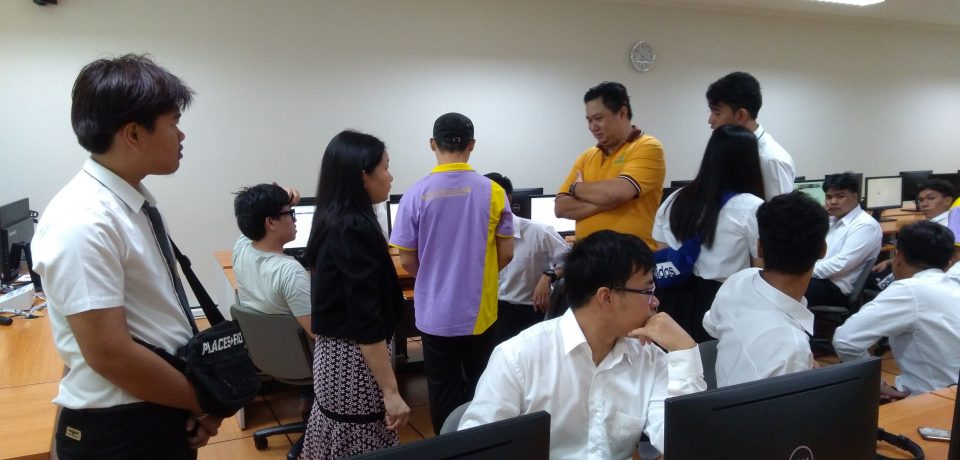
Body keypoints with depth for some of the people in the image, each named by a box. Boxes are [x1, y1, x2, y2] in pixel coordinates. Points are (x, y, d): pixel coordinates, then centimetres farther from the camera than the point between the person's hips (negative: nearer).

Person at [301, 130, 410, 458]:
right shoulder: (355, 229, -21)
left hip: (333, 352, 9)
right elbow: (366, 320, -24)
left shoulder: (332, 220, 7)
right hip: (355, 360, -9)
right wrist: (391, 391, -22)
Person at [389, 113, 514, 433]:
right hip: (479, 310, 1)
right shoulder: (493, 192, -8)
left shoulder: (417, 194, -10)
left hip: (435, 313, -1)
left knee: (444, 391, 13)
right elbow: (506, 254, -3)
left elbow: (408, 261, -4)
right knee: (480, 388, 18)